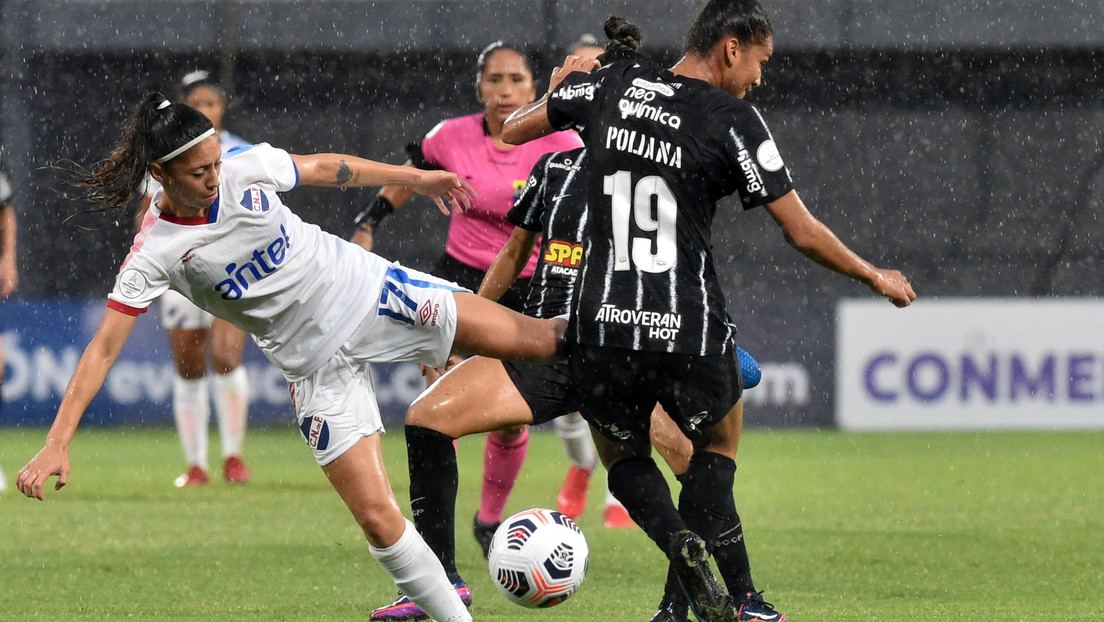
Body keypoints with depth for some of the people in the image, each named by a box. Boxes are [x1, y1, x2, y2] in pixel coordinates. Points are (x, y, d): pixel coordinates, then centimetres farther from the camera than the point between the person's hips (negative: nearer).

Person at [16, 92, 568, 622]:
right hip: (317, 361, -2)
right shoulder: (154, 253, -17)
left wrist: (415, 178, 17)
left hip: (370, 291, 2)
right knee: (377, 519, -9)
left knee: (536, 340, -3)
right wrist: (57, 444, -25)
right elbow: (103, 348, -18)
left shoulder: (248, 167, -11)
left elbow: (324, 168, 8)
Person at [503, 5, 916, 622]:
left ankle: (682, 543, -8)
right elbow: (804, 233, -3)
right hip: (691, 335, -2)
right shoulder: (733, 120, -5)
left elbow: (512, 129, 19)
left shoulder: (609, 86, 5)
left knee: (623, 457, 22)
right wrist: (876, 277, 13)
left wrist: (560, 88, 39)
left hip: (602, 331, 2)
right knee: (719, 444, 25)